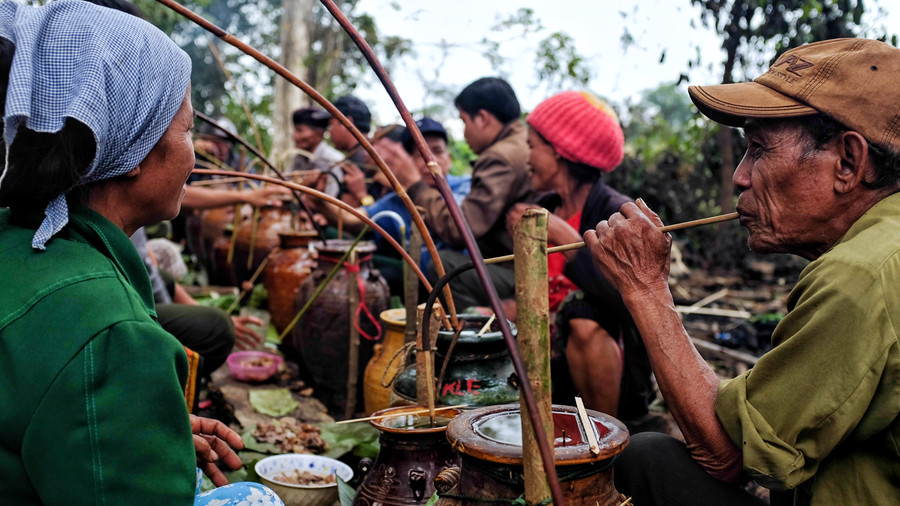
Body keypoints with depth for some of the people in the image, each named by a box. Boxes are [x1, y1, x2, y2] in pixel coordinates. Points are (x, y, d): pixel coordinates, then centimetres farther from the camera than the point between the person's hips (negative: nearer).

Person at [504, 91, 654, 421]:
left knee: (583, 310, -32)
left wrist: (565, 238, -31)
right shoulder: (543, 209, 4)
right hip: (560, 365, 7)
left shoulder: (616, 213, -16)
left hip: (619, 383, -7)